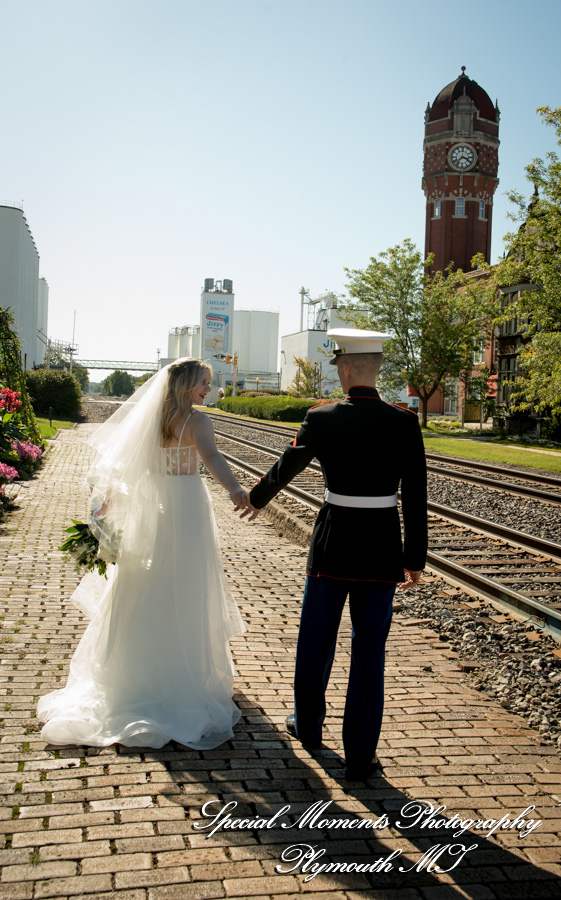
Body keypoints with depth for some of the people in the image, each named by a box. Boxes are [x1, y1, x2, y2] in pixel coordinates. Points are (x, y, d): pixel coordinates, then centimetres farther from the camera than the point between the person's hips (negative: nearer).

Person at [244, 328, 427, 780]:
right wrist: (414, 557, 3)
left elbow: (286, 467, 6)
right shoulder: (404, 423, -7)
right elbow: (415, 496, -6)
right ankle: (360, 755, 18)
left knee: (316, 640, 19)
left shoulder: (321, 420, -9)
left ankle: (308, 726, 40)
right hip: (382, 549, 1)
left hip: (332, 545, -1)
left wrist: (256, 499, 26)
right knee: (369, 652, 10)